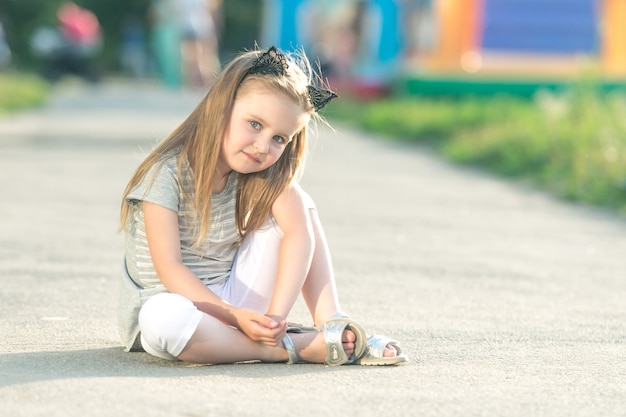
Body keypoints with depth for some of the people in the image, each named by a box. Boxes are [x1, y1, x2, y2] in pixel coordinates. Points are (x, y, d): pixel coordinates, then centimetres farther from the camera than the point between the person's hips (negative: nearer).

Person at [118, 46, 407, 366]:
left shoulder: (266, 176, -3)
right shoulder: (168, 173, -17)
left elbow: (300, 232, -18)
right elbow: (169, 269, -21)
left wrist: (277, 314, -32)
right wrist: (234, 316, -32)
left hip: (237, 301, 5)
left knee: (294, 204, -5)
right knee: (162, 317, -42)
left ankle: (332, 324, -14)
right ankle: (297, 346, -33)